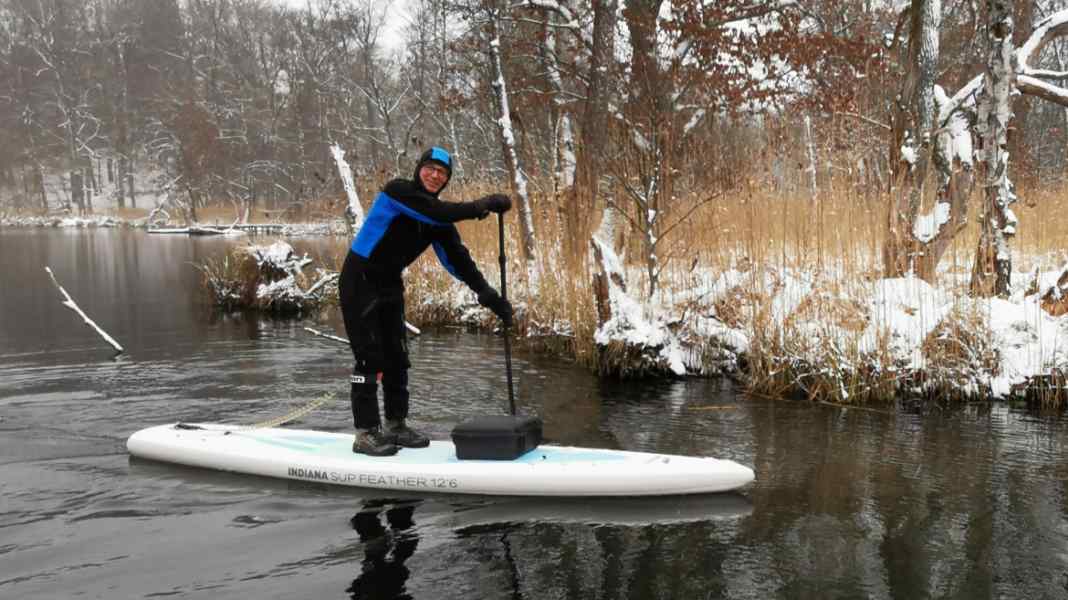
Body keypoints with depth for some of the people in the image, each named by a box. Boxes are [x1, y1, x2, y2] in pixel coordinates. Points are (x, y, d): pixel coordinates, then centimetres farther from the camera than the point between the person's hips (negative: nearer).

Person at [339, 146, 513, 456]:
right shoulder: (398, 191, -18)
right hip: (359, 282, -8)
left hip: (390, 284, 8)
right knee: (370, 357, -9)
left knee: (397, 357, 9)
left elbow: (457, 258, -3)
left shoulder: (438, 219, 2)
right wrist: (481, 205, -35)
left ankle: (395, 426, 20)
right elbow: (436, 213, -34)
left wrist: (489, 296, -11)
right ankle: (366, 433, -3)